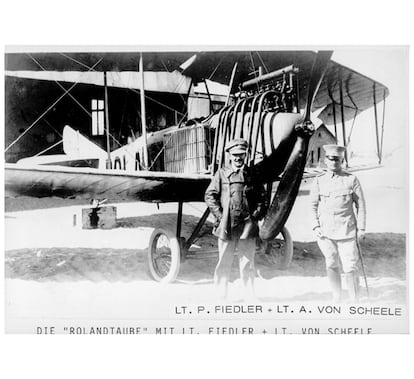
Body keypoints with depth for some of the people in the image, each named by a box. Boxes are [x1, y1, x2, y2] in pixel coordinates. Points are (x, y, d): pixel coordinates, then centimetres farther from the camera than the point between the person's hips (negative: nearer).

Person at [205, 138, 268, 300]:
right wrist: (219, 215, -5)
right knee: (224, 263, 5)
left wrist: (256, 215, 1)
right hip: (226, 226, -1)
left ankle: (250, 297, 13)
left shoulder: (252, 174, 10)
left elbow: (263, 198, 13)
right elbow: (209, 196, 3)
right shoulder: (221, 173, 4)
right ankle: (221, 296, 15)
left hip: (248, 226, 1)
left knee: (247, 263, 4)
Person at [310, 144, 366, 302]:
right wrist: (316, 226, -1)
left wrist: (361, 228, -2)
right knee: (331, 265, 10)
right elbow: (313, 205, 10)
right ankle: (336, 299, 25)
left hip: (346, 231, -2)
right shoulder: (319, 181, 6)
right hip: (325, 232, 2)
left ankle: (354, 302, 9)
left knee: (350, 268, -4)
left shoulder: (352, 180, 1)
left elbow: (360, 205, 3)